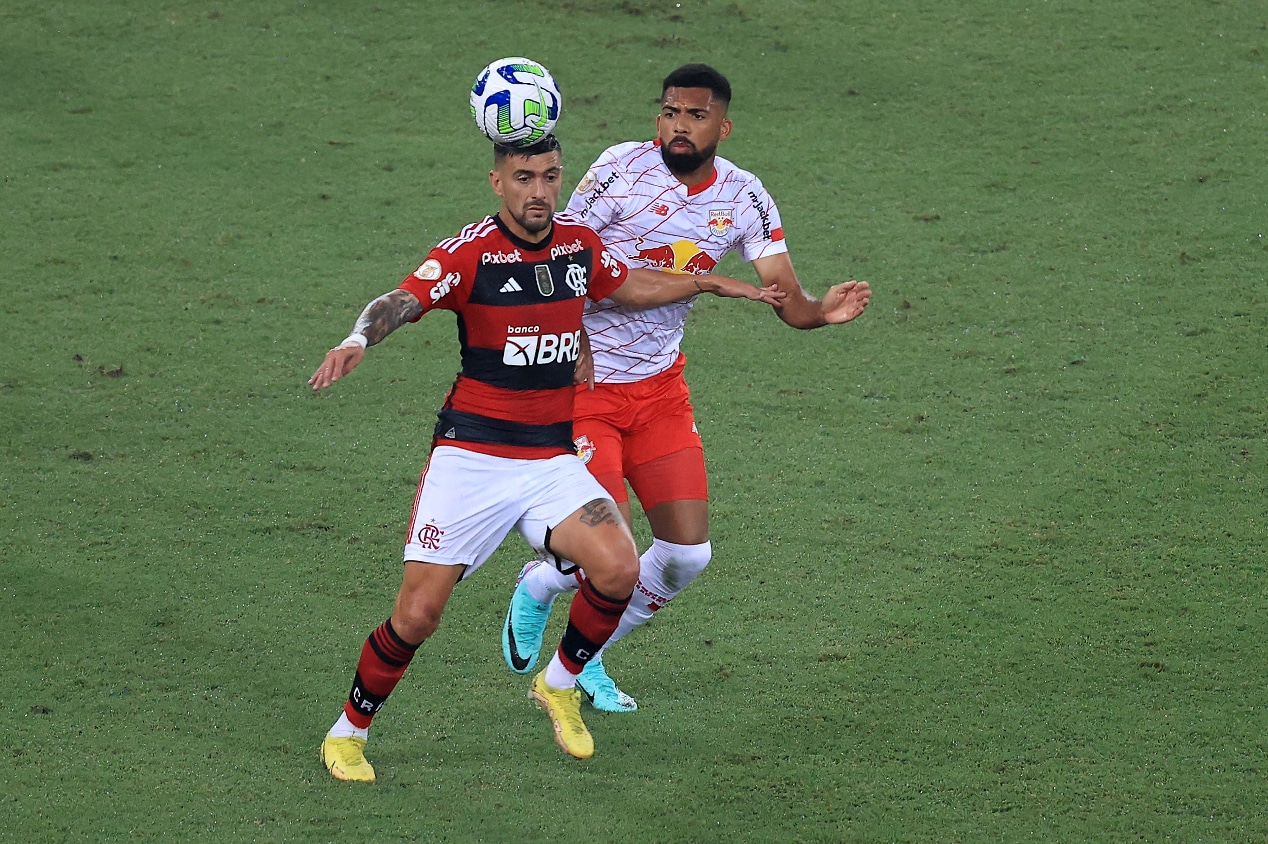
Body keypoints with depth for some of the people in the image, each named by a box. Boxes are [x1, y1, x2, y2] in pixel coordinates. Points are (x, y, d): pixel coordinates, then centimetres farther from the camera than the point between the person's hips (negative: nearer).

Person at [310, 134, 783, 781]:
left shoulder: (580, 247, 7)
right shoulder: (470, 252, -11)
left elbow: (630, 287, 29)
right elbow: (400, 302, -26)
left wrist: (709, 282, 34)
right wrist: (358, 340, -46)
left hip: (552, 460, 4)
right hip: (471, 456, -4)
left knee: (618, 568, -19)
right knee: (418, 613, -9)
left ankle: (560, 683, 8)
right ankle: (348, 732, 14)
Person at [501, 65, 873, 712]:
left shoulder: (743, 198, -2)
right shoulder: (623, 170, -15)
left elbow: (787, 300, -6)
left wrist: (823, 311, -29)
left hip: (661, 386, 5)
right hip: (586, 383, -5)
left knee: (687, 553, -2)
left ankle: (583, 660, 21)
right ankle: (538, 588, 24)